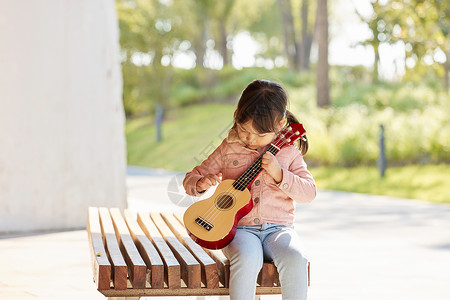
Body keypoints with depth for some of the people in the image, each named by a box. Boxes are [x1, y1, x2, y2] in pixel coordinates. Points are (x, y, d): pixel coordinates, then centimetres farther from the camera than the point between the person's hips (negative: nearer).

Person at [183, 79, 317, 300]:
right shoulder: (228, 149, 5)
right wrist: (201, 184, -14)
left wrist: (279, 174, -14)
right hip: (239, 227, 0)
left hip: (278, 228, 1)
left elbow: (309, 193, 0)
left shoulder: (289, 152, 5)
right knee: (247, 259, -34)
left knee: (295, 259, -31)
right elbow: (191, 178, 11)